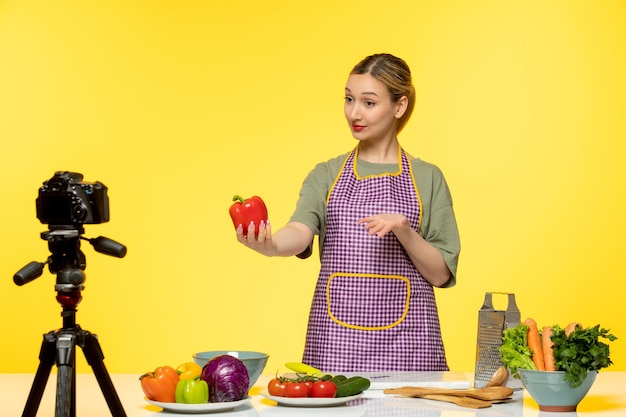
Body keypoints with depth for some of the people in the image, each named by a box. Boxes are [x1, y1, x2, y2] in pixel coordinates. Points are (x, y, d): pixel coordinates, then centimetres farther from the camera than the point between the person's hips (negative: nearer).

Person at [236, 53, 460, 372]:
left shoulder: (428, 179, 6)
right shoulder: (326, 175, 9)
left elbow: (441, 274, 3)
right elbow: (301, 231, -11)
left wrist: (404, 231, -15)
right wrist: (270, 245, -34)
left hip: (405, 338, -1)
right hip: (336, 337, 1)